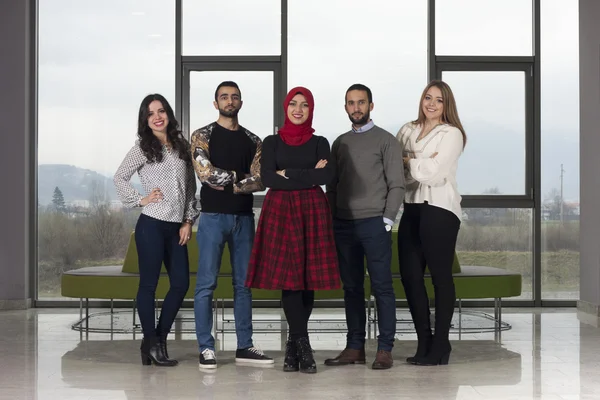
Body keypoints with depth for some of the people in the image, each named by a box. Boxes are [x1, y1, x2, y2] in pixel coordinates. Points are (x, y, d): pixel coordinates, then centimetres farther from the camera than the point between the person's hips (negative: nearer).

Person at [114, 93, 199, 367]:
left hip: (176, 227, 5)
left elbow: (191, 187, 13)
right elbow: (119, 178, 0)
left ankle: (160, 340, 18)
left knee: (181, 283, 5)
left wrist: (189, 220, 6)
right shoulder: (143, 147, 0)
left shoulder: (181, 146, 12)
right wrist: (140, 200, -7)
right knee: (149, 284, 0)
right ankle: (150, 343, 10)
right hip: (151, 224, -5)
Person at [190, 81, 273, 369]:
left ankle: (244, 347, 15)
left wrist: (225, 181, -11)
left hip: (244, 218, 4)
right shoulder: (203, 136, 1)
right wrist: (240, 177, -6)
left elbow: (259, 182, 0)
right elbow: (205, 173, -13)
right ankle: (206, 348, 3)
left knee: (244, 283, 7)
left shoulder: (252, 141, 11)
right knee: (206, 284, -4)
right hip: (213, 217, -4)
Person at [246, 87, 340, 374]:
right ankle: (303, 346, -4)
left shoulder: (319, 143, 11)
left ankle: (293, 345, 9)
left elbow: (328, 176, -6)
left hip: (312, 212, 1)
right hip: (280, 212, -1)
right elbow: (267, 178, -5)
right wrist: (309, 177, -9)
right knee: (288, 277, -9)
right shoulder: (272, 142, 10)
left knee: (309, 278, -2)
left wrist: (289, 174, -9)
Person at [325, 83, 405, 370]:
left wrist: (387, 220, -10)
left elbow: (396, 185, -2)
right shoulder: (339, 143, 16)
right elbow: (332, 186, 16)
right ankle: (355, 347, 12)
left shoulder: (386, 141, 3)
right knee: (351, 287, 7)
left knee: (382, 286, -3)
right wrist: (331, 221, 7)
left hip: (374, 224, -4)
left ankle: (385, 349, 1)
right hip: (344, 225, 4)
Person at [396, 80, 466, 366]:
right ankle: (424, 342, 13)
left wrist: (408, 161, 2)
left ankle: (440, 346, 5)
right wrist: (421, 163, -8)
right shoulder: (407, 131, 16)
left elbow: (432, 171, -10)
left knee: (440, 276, -2)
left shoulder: (451, 134, 0)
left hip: (439, 209, -6)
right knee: (410, 275, 4)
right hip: (411, 207, 6)